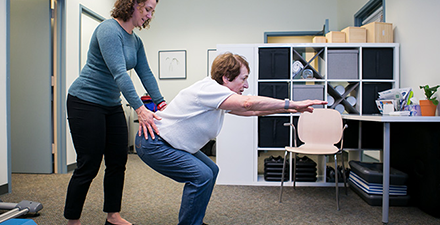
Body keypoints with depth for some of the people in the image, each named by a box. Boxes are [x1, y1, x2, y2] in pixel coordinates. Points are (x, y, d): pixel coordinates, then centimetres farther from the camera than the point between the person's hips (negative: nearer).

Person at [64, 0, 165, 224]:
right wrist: (139, 109, -37)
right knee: (89, 166, -4)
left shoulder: (135, 41, 9)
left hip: (112, 105, 9)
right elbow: (119, 72, -30)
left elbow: (146, 74, 4)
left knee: (118, 162, 9)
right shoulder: (109, 30, -19)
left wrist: (160, 102, -6)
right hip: (86, 102, -8)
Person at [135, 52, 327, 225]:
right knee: (201, 175, -19)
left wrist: (287, 109, 6)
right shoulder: (209, 88, -24)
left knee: (210, 170, 9)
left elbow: (250, 110, 11)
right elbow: (247, 103, -37)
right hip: (152, 143, -10)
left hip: (166, 142, 10)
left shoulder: (219, 98, 7)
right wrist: (291, 104, -30)